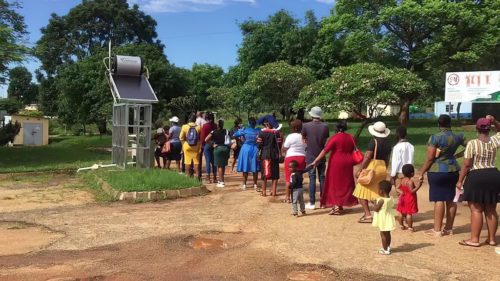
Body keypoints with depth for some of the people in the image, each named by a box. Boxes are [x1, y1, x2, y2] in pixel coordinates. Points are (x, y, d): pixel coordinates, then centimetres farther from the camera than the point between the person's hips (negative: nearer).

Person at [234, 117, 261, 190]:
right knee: (255, 168, 9)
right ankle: (255, 184, 14)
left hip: (246, 149, -1)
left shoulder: (244, 130, -10)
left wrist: (241, 138, 12)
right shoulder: (258, 130, -7)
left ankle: (244, 184, 11)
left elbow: (235, 135, -5)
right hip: (255, 149, 1)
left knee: (245, 167, 8)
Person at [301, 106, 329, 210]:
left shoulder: (306, 126, -10)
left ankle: (312, 203, 3)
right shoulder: (325, 126, -4)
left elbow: (303, 140, 0)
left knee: (312, 179, 1)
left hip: (310, 156, -2)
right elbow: (326, 142, 3)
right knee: (322, 178, 11)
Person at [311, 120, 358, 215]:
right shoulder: (350, 137, 6)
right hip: (347, 164, 6)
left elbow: (325, 151, -16)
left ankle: (336, 206, -4)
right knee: (345, 183, 15)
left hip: (336, 164, -5)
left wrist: (315, 161, -15)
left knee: (335, 183, 1)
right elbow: (354, 150, 9)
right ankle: (341, 205, 23)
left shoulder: (335, 138, -11)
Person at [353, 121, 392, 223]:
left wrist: (360, 170, -13)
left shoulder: (373, 141, -13)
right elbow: (387, 159, 14)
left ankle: (367, 214, -7)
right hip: (382, 168, 8)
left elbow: (367, 157, -17)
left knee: (362, 192, -1)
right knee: (378, 193, 16)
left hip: (371, 167, -8)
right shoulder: (387, 143, 9)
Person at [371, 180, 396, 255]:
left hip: (383, 220, -8)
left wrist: (374, 203, -5)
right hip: (388, 219, 8)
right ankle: (388, 247, 32)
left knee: (383, 234, 4)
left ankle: (385, 250, 11)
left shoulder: (381, 200, -25)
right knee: (387, 233, 20)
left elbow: (376, 209, -22)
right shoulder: (391, 199, -1)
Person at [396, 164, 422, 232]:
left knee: (402, 212, 14)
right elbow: (412, 191, -24)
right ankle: (410, 227, 0)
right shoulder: (410, 181, -20)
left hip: (403, 198, 8)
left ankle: (401, 225, 24)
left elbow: (398, 188, 8)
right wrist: (418, 187, -23)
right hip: (410, 199, -8)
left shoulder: (402, 180, 3)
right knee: (409, 213, -4)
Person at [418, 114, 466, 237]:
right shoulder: (458, 137, 4)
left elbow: (430, 158, -15)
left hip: (437, 171, -6)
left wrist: (422, 172, -6)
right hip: (453, 170, 6)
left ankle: (437, 230, 2)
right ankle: (449, 228, 19)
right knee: (451, 199, 11)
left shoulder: (435, 138, -13)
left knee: (439, 199, -3)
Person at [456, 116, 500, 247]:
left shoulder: (472, 143, -12)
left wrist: (460, 180, -6)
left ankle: (474, 239, 2)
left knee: (476, 210, -1)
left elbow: (466, 164, -13)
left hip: (476, 177, -5)